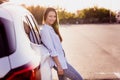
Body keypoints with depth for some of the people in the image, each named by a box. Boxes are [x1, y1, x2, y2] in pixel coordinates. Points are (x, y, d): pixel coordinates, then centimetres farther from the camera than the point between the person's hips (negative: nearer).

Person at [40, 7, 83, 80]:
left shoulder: (51, 29, 14)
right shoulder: (45, 30, -15)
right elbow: (51, 50, -19)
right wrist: (59, 66, -19)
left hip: (61, 60, 9)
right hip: (58, 61, -9)